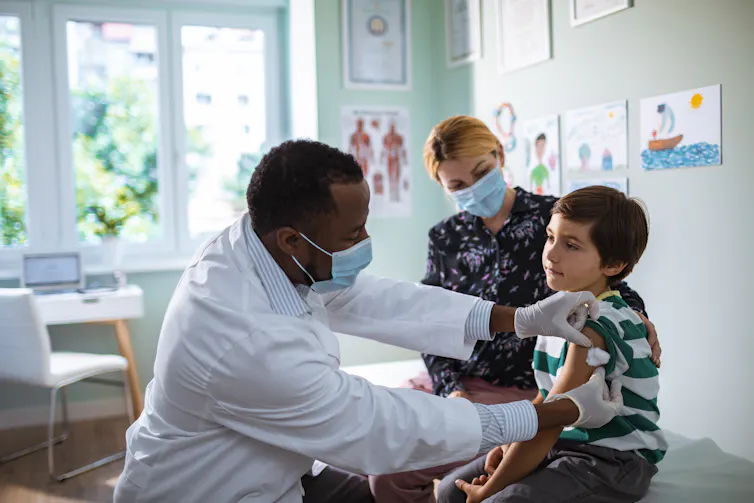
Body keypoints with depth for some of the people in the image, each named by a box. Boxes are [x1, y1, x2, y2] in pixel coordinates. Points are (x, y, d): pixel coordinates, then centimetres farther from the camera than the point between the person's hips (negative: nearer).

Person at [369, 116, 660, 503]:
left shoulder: (553, 217, -2)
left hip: (526, 390, -5)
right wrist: (450, 387, -8)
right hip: (460, 386, 5)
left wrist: (634, 313, -17)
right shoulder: (444, 238, 9)